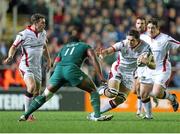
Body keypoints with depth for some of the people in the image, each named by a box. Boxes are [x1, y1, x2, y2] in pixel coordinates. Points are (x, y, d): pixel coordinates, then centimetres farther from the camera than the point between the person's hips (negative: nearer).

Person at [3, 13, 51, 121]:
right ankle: (27, 113, -17)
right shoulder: (24, 34, -14)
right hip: (26, 66, -7)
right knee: (32, 86, -26)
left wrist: (48, 60, 19)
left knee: (37, 92, 5)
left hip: (37, 67, 7)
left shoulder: (43, 33, 6)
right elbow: (14, 47, -7)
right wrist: (10, 57, -25)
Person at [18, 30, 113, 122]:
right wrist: (101, 78, 6)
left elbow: (55, 64, 25)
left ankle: (25, 115, 13)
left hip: (59, 69, 4)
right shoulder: (85, 46, 26)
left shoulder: (64, 48, 36)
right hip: (72, 68, -4)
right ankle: (97, 115, -9)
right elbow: (94, 60, 11)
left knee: (45, 95, 18)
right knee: (93, 90, 10)